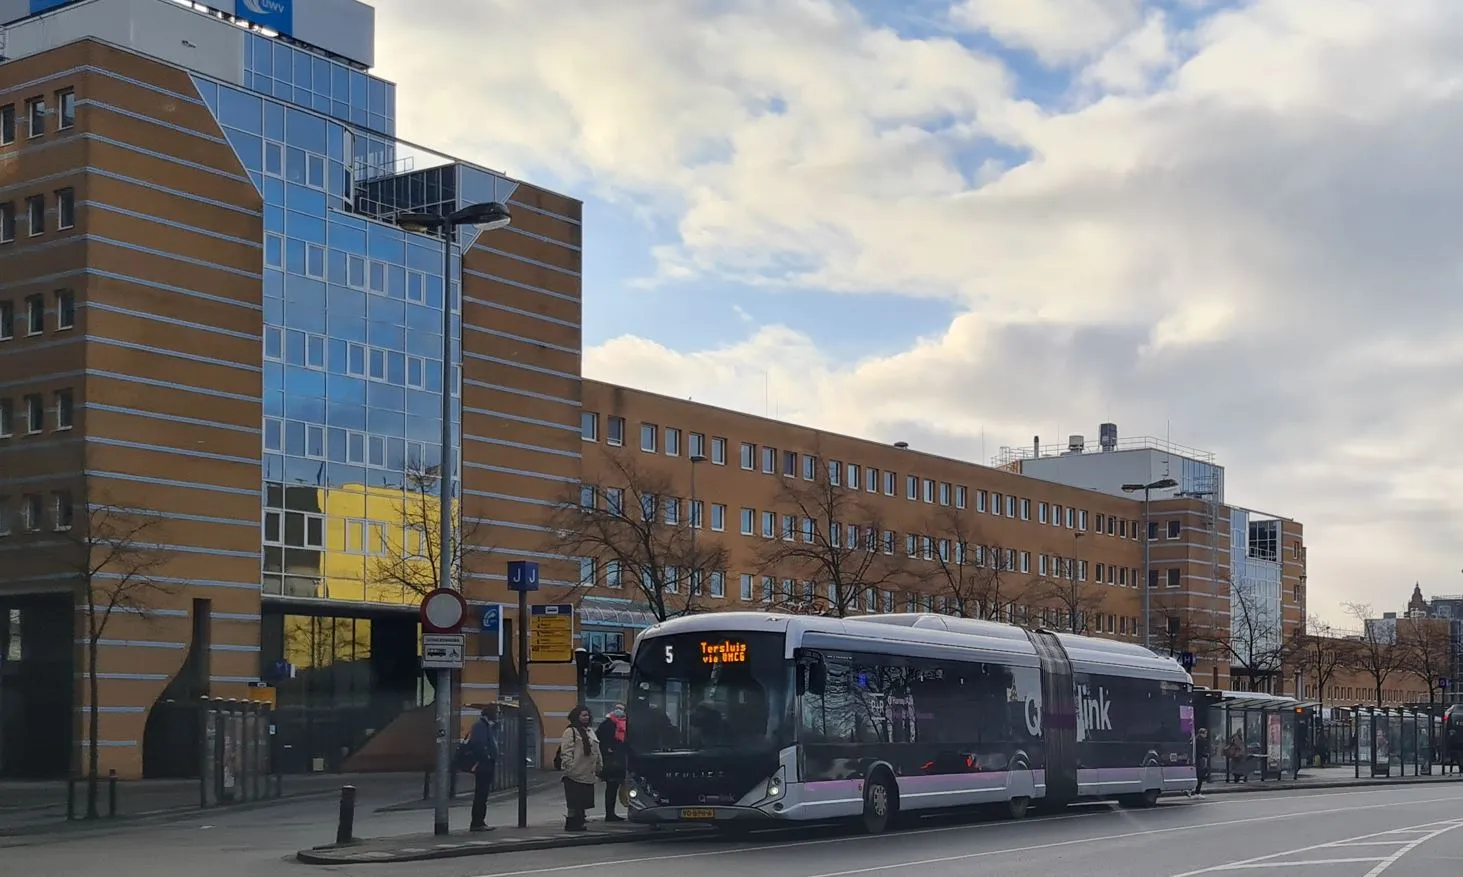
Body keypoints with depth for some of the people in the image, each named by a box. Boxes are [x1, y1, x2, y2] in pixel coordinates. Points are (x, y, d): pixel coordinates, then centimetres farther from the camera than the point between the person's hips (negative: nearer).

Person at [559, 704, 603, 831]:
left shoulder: (589, 732, 20)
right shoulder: (570, 732, -7)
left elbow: (596, 751, 25)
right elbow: (566, 752, -13)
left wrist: (599, 766, 19)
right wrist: (570, 767, -20)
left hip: (588, 774, 8)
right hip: (575, 774, -8)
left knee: (583, 801, 10)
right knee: (573, 800, -6)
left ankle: (579, 821, 17)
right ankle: (571, 823, -1)